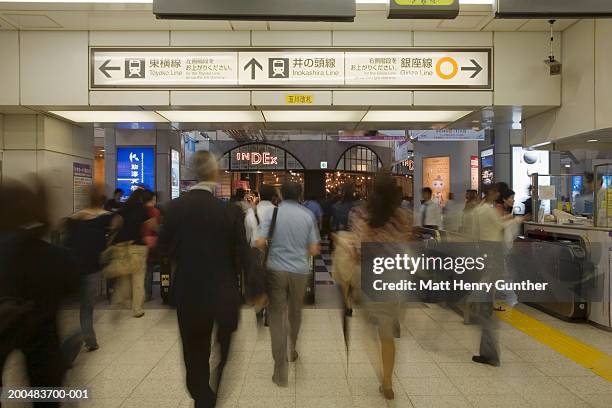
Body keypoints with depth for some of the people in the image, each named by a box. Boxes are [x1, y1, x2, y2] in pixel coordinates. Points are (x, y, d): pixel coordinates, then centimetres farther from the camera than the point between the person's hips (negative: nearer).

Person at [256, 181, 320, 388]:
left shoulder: (272, 213, -3)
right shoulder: (308, 215, 0)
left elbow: (260, 242, -13)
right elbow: (313, 250, -2)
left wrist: (271, 247, 9)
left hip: (276, 269, -2)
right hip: (300, 271, 2)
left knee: (277, 317, 4)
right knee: (295, 313, 23)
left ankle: (281, 370, 1)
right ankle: (292, 350, 43)